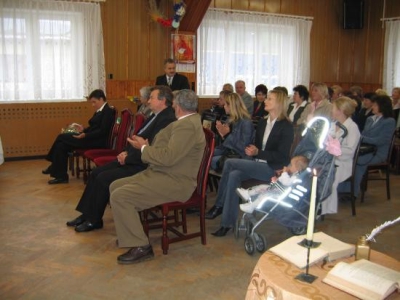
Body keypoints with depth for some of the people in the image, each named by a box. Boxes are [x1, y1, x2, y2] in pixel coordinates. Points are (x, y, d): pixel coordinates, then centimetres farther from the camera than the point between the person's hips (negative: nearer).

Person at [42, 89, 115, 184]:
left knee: (62, 138, -12)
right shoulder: (99, 111, 18)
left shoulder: (108, 111, -10)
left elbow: (102, 131, -19)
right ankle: (61, 176, -3)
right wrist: (83, 130, 1)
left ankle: (54, 168, 4)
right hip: (91, 139, 9)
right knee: (62, 144, -7)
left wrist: (85, 135, -25)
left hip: (98, 141, -9)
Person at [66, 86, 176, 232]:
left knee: (103, 178, -15)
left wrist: (127, 158, -13)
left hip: (142, 165, -10)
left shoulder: (167, 120, -20)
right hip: (131, 159, 10)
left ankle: (94, 220, 3)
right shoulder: (156, 116, 12)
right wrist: (126, 152, 4)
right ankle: (86, 214, 14)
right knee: (96, 172, 5)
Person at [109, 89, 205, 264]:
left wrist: (144, 148, -13)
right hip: (161, 174, 11)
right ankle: (131, 231, 23)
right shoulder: (188, 121, 14)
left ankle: (141, 247, -9)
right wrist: (146, 147, 3)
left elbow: (168, 157, -28)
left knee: (119, 196, -20)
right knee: (115, 186, 10)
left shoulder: (187, 125, -19)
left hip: (174, 182, -11)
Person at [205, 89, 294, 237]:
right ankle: (228, 223, -21)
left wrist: (258, 153, -19)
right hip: (258, 165, 7)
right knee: (234, 175, -25)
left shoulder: (286, 126, -7)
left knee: (230, 163, -23)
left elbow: (282, 156, -12)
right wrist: (252, 151, -4)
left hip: (273, 169, -7)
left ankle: (219, 205, -11)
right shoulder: (263, 122, 15)